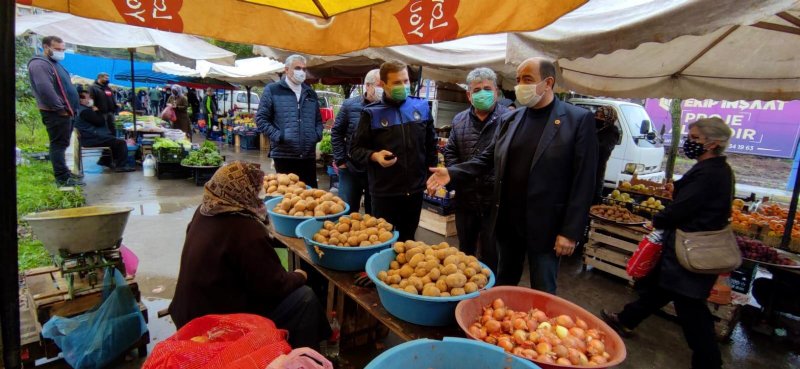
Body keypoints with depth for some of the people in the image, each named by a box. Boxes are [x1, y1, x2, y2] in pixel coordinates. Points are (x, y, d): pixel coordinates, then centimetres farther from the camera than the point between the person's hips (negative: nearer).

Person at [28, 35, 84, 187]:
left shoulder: (55, 64, 21)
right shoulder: (39, 64, -12)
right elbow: (45, 89, -23)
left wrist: (69, 108, 15)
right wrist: (60, 108, -20)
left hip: (65, 112, 10)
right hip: (56, 113, -10)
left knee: (61, 144, 16)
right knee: (59, 144, -8)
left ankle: (63, 172, 25)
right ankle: (62, 178, -7)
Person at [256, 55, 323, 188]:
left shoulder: (310, 93, 17)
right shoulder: (272, 90, 2)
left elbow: (318, 119, 23)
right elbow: (261, 118, -1)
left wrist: (317, 135, 4)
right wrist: (278, 137, -13)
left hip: (308, 154, 4)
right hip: (284, 154, -4)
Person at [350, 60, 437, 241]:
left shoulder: (421, 106, 2)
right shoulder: (372, 113, -7)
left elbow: (431, 145, 12)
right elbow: (356, 149, -3)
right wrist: (375, 156, -22)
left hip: (415, 190, 3)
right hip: (384, 192, -3)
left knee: (408, 240, 19)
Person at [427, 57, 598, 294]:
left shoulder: (578, 120, -8)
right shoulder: (510, 120, 8)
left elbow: (583, 181, -11)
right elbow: (488, 158, 10)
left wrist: (571, 231, -14)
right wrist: (452, 173, -5)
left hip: (544, 225, -5)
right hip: (508, 220, 5)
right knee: (503, 286, 20)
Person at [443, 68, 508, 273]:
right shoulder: (459, 121, 8)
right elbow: (450, 152, 13)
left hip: (495, 201, -5)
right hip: (465, 200, 5)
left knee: (491, 256, 9)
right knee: (465, 251, 22)